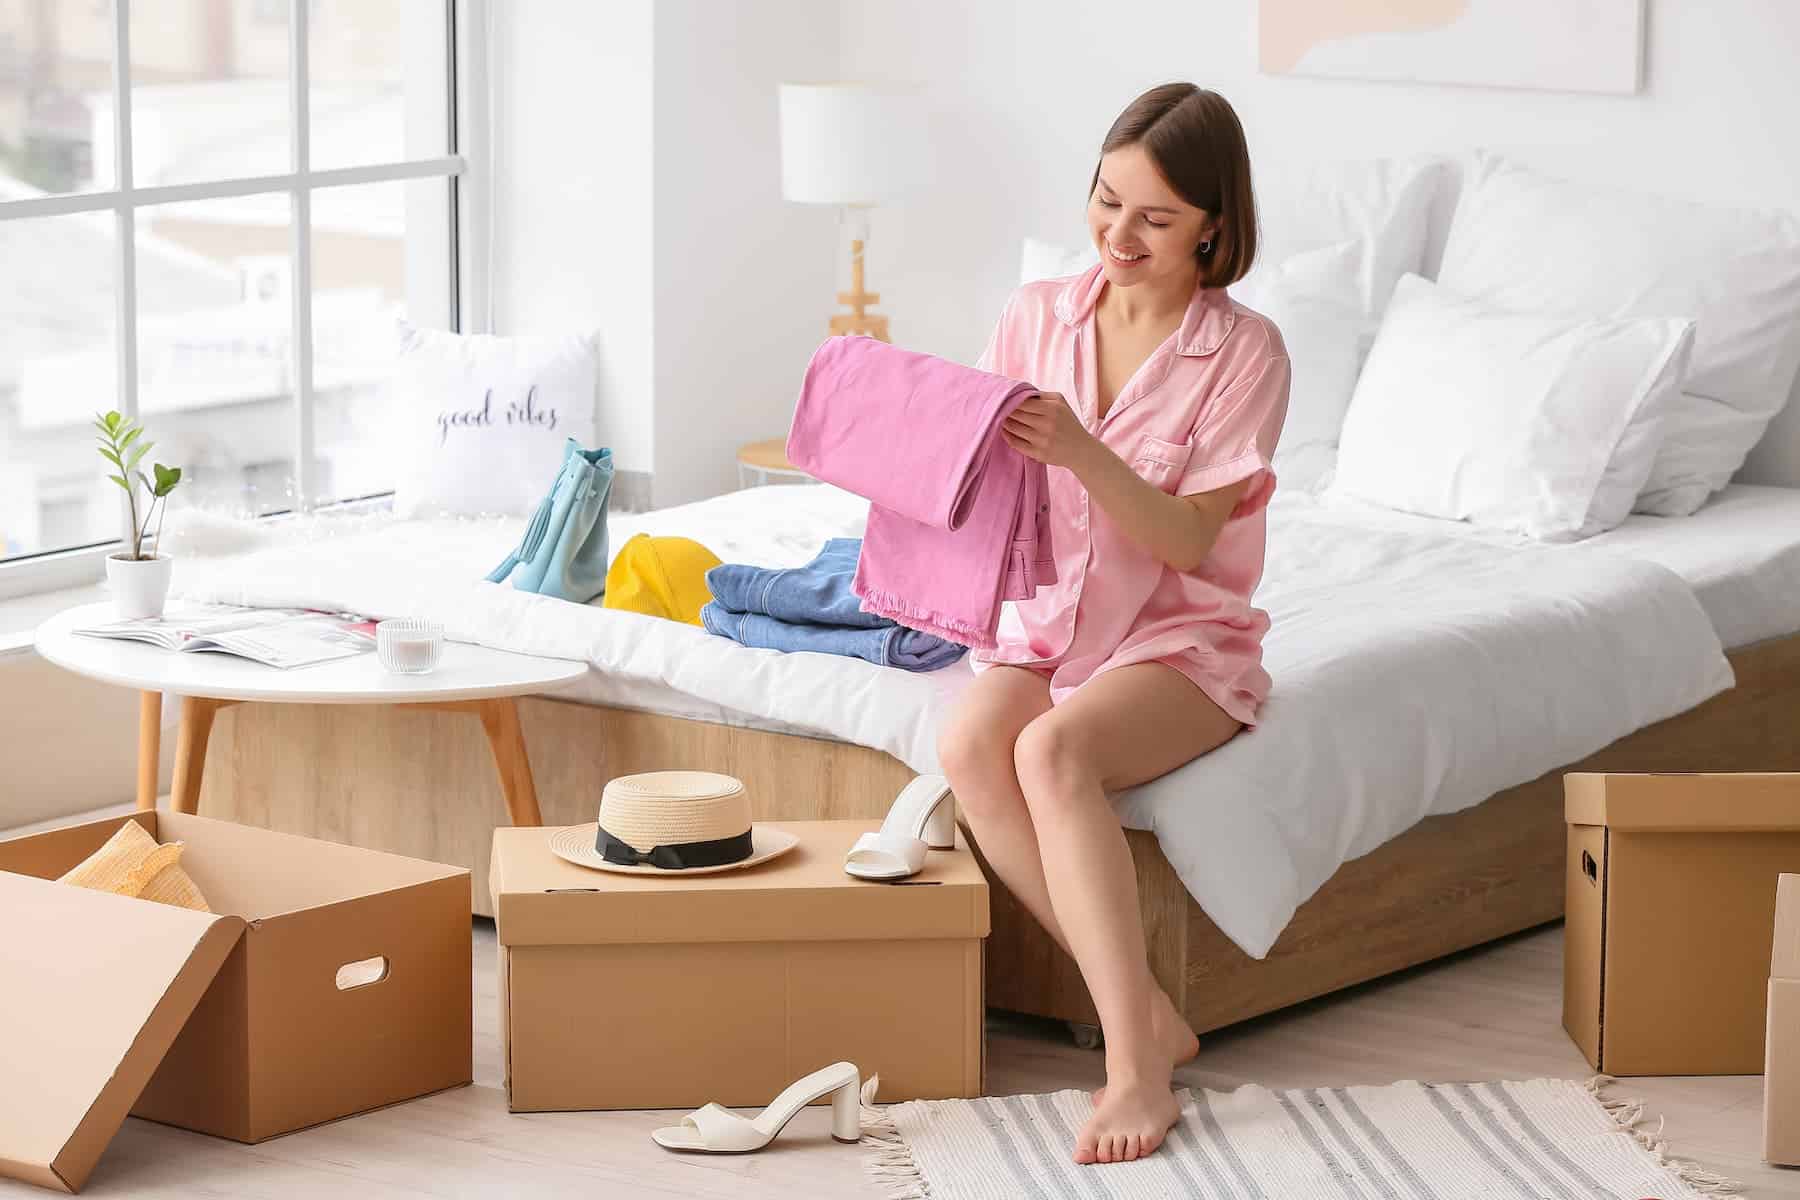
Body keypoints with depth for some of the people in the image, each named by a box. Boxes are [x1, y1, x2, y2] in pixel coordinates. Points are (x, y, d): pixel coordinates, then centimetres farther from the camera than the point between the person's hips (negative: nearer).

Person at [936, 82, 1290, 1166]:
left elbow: (1190, 541, -15)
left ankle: (1138, 1068, -32)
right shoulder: (1040, 316, 4)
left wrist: (1080, 452, -29)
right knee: (969, 744, -30)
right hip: (1047, 620, 4)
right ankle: (1148, 1014, -22)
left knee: (1054, 749, -35)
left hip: (1182, 640, -4)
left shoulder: (1244, 352, -9)